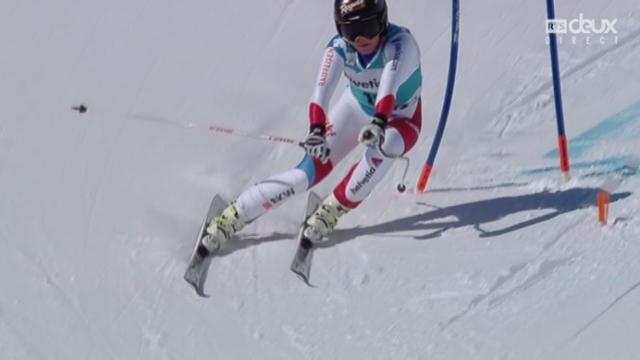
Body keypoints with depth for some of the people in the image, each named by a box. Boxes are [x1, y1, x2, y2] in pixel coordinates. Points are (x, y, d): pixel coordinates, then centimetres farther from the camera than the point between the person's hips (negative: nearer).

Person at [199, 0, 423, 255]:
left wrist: (379, 123, -67)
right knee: (311, 170, -15)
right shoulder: (339, 48, -24)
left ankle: (331, 211, -20)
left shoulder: (400, 43, -31)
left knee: (384, 145, -37)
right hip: (357, 108, 2)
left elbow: (389, 86, -48)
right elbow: (321, 92, -37)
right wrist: (316, 130, -56)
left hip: (400, 120, -2)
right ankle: (232, 217, -8)